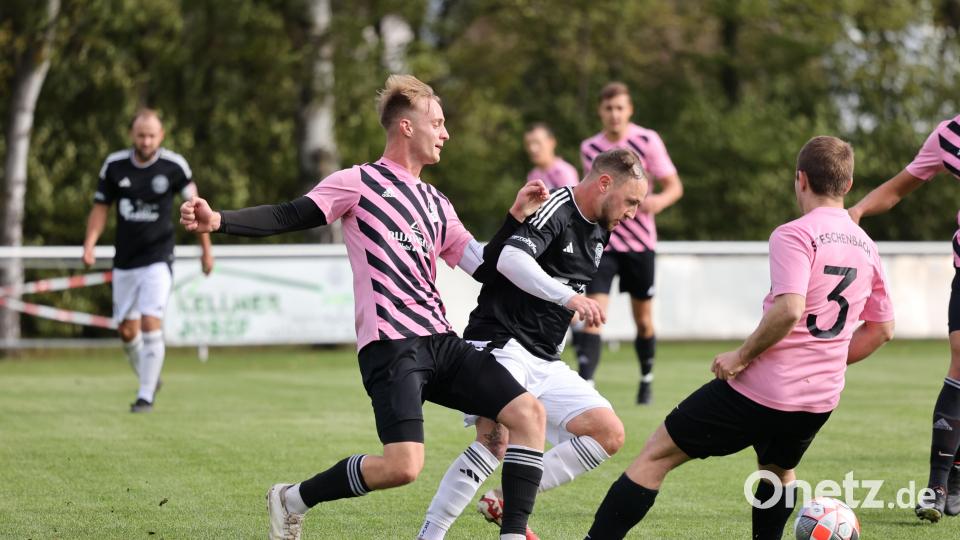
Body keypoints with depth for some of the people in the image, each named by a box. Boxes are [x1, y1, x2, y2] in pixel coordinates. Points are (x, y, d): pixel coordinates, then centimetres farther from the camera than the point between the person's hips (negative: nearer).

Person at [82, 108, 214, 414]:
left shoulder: (173, 166, -8)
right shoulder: (114, 166, -3)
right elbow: (100, 208, 6)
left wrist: (206, 250, 8)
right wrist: (89, 245, -8)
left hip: (158, 259, -3)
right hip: (124, 261, 3)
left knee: (151, 324, -16)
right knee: (127, 330, 8)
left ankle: (146, 396, -9)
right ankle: (149, 380, 32)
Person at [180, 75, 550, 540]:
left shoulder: (436, 204, 22)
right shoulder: (361, 182, 2)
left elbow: (484, 267, 24)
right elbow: (289, 217, -7)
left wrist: (516, 217, 15)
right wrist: (217, 221, -21)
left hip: (440, 342, 7)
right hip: (390, 344, -7)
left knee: (528, 413, -6)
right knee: (403, 465, -22)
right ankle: (291, 501, 2)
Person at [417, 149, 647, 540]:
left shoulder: (598, 234, 16)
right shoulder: (554, 209, -12)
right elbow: (509, 258, -31)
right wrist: (567, 296, -39)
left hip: (545, 361, 9)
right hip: (500, 343, -9)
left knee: (609, 434, -4)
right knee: (498, 438, -28)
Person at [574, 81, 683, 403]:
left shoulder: (647, 141, -6)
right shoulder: (589, 148, 4)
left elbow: (675, 186, -6)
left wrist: (659, 201, -27)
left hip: (639, 242, -1)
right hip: (602, 241, 1)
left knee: (643, 318, 9)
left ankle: (647, 380, 31)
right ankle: (585, 384, -21)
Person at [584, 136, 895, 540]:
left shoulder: (794, 235, -12)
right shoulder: (866, 248, 10)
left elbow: (789, 310, -25)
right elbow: (882, 329, 20)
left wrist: (742, 356, -14)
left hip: (761, 388, -6)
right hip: (820, 400, 7)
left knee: (657, 454, 4)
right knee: (779, 471, 35)